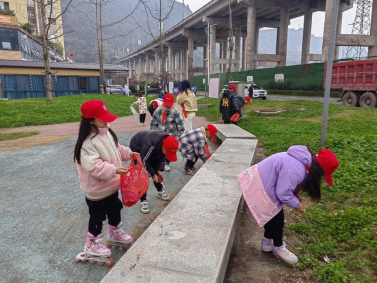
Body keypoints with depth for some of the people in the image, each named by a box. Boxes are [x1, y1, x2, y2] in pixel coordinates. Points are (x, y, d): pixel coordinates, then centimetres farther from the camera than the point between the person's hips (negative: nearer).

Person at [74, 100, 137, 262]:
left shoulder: (107, 133, 0)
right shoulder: (87, 142, -28)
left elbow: (116, 149, 14)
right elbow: (93, 166, -34)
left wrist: (128, 153, 1)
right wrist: (114, 170, -38)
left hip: (111, 185, 9)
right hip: (97, 189, -9)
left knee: (114, 209, 24)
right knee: (97, 216, 9)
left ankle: (115, 234, 47)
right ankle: (92, 244, 30)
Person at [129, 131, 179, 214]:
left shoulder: (167, 142, -22)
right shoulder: (149, 145, -45)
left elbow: (161, 157, -6)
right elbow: (144, 161, -30)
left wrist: (159, 170, -16)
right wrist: (153, 174, -21)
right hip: (137, 149, -6)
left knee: (156, 171, 6)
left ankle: (160, 190, 28)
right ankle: (143, 200, -6)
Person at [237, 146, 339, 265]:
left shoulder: (305, 161, 3)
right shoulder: (296, 170, -31)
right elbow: (283, 193, -24)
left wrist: (295, 196, 7)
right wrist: (297, 204, -8)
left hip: (262, 180, 10)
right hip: (261, 187, -10)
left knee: (272, 214, 22)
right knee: (277, 217, 4)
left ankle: (268, 242, 40)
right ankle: (278, 248, 26)